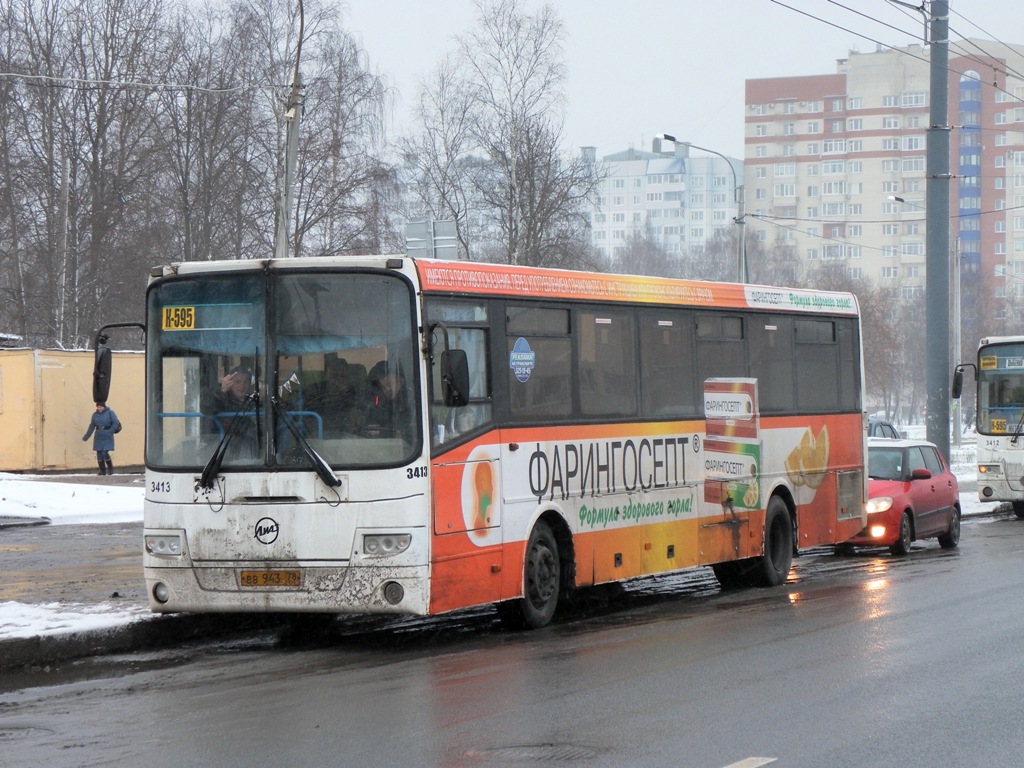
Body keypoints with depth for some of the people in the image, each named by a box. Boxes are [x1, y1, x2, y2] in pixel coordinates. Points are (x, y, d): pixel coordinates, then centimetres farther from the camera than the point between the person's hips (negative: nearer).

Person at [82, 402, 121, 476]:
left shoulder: (110, 412, -5)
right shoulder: (95, 415, 9)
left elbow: (116, 423, -10)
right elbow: (91, 427, 14)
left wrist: (110, 432, -22)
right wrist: (85, 437, 12)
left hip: (107, 437, -5)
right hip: (98, 437, 5)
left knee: (105, 453, -13)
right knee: (99, 453, 3)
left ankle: (110, 468, 8)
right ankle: (102, 470, 12)